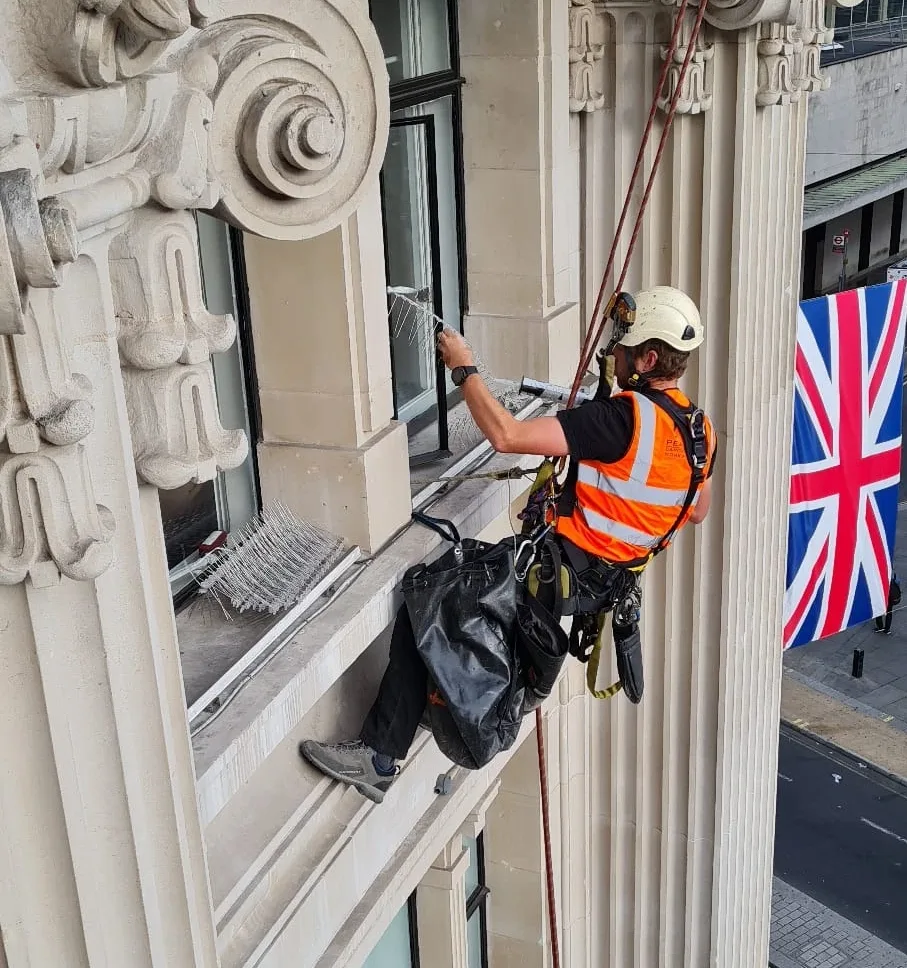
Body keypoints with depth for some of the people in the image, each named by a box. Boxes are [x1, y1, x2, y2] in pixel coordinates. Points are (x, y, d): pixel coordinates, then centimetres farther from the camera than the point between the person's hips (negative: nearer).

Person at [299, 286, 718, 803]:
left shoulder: (625, 417, -25)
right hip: (604, 576, 10)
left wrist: (465, 368, -14)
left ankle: (380, 756, -5)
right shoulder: (699, 428, 2)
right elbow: (696, 512, 20)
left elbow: (506, 435, -27)